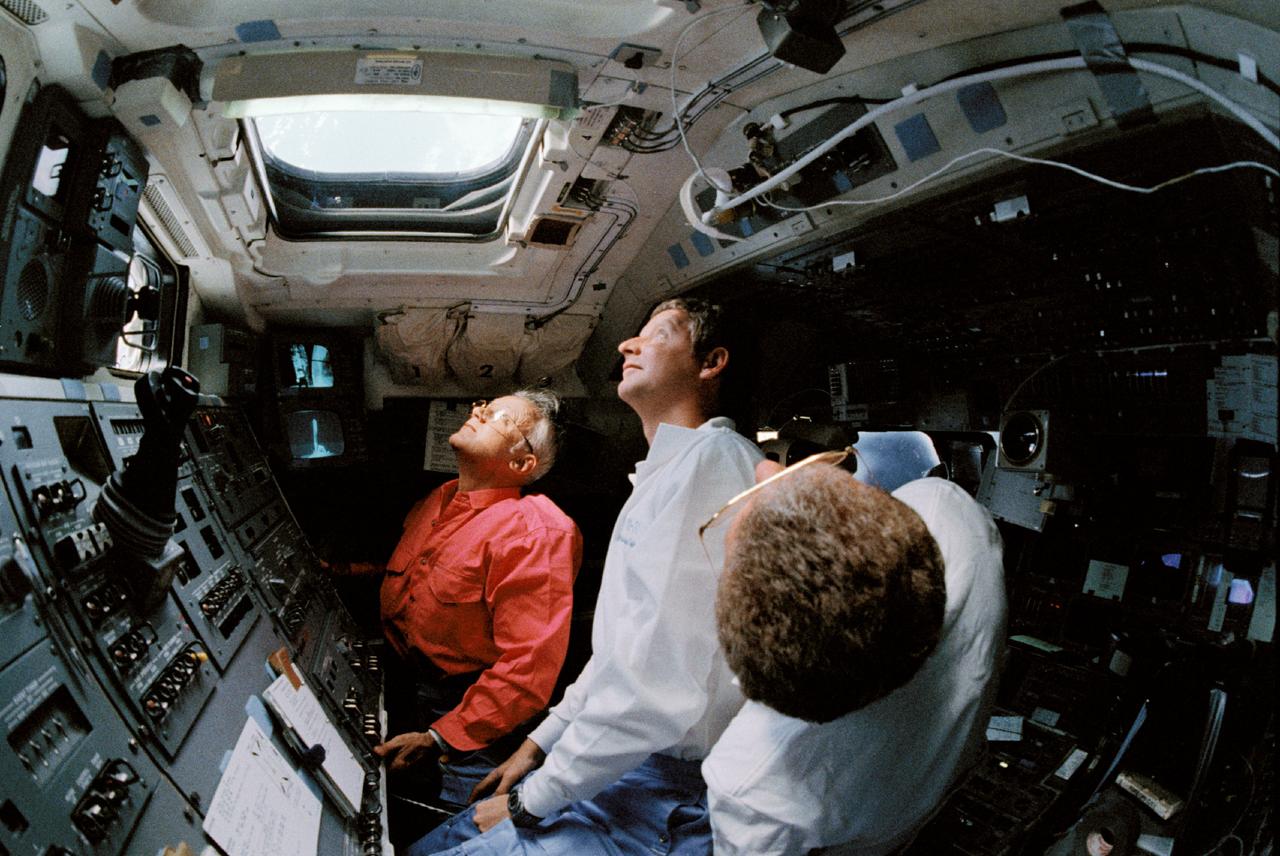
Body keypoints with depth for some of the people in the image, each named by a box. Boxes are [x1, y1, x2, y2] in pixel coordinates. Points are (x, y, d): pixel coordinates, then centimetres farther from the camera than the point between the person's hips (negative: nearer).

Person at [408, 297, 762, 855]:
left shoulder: (710, 459, -20)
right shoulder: (667, 474, 16)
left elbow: (658, 688, -26)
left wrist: (527, 802, -14)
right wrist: (541, 741, 16)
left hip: (670, 802, -9)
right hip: (617, 768, 9)